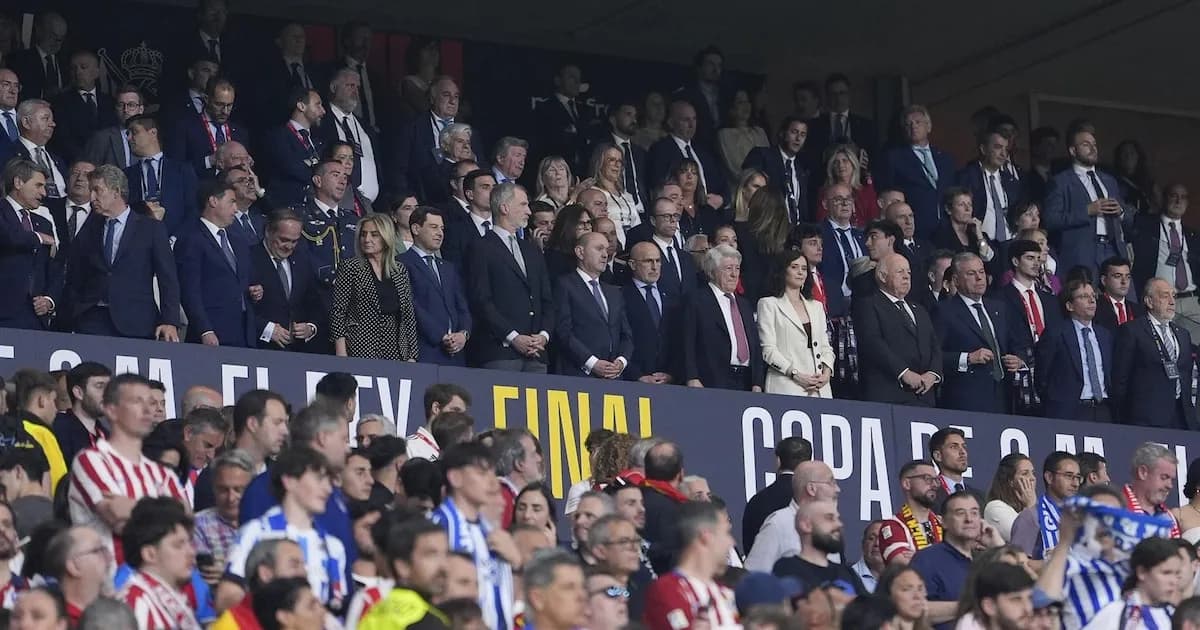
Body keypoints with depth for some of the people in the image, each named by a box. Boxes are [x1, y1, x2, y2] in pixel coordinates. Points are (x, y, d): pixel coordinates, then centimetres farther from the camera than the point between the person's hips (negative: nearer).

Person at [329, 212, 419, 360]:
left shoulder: (400, 271, 12)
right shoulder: (350, 268, 1)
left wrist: (412, 356, 5)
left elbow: (409, 315, 13)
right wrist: (341, 358, -11)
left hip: (395, 353, 4)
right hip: (361, 352, -4)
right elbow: (337, 313, -3)